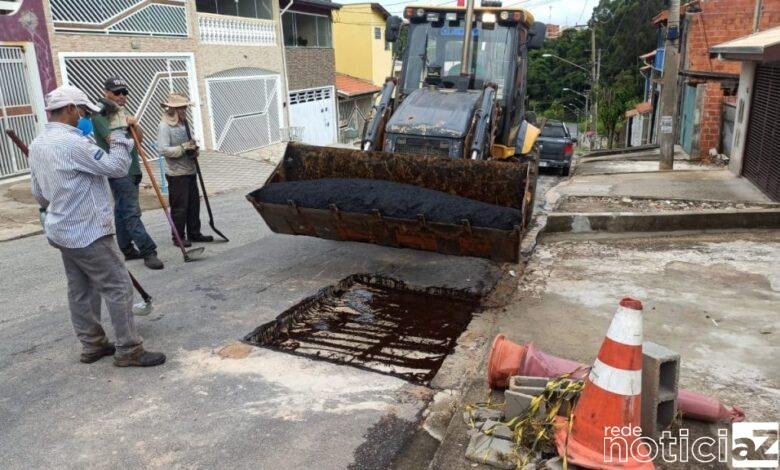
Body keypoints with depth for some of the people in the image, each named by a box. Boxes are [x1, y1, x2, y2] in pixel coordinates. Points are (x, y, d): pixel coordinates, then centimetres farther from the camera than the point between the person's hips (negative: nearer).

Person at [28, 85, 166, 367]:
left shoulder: (37, 145, 10)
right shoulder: (72, 142, -21)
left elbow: (39, 193, 17)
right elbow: (117, 167, -20)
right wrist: (120, 139, -3)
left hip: (62, 231, 10)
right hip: (88, 233, -10)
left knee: (80, 289, 15)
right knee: (118, 287, -3)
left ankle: (92, 344, 24)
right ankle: (129, 350, 2)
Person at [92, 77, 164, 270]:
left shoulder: (124, 112, 17)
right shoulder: (100, 115, -7)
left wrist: (134, 125, -6)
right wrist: (127, 125, -3)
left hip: (131, 168, 8)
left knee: (122, 211, 14)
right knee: (132, 212, -11)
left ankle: (127, 249, 20)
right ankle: (148, 251, -14)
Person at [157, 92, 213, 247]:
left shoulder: (183, 124, 11)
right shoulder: (165, 126, -12)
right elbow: (163, 150, -21)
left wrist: (193, 148, 1)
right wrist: (183, 148, -20)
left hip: (190, 171, 8)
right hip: (176, 174, -8)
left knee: (194, 204, 13)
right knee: (179, 206, -1)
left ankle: (194, 233, 24)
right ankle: (178, 237, 11)